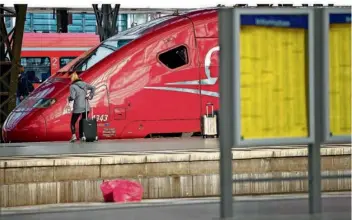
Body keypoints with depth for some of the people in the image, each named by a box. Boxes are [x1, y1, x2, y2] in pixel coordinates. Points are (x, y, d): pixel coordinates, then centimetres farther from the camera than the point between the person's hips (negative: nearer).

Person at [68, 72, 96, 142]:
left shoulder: (72, 86, -11)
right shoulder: (84, 84, 5)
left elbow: (72, 97, -19)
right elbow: (93, 88, 8)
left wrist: (69, 98, 2)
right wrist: (90, 96, 9)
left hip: (78, 108, -5)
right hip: (86, 107, 5)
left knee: (73, 122, 9)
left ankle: (74, 136, -8)